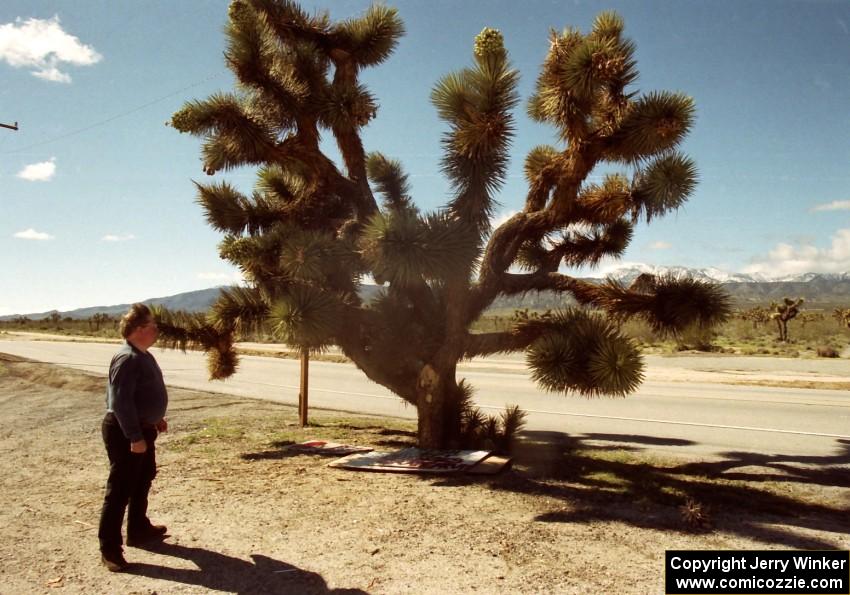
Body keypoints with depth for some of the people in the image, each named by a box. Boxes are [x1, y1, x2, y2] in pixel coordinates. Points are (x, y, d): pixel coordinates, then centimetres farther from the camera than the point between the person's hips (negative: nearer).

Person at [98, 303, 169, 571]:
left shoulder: (142, 355, 10)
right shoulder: (127, 359, -22)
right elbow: (120, 401, -26)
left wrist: (155, 418, 24)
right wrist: (135, 437, -26)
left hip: (141, 428, 11)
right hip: (125, 433, -11)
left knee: (142, 481, 21)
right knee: (120, 489, -4)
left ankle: (139, 529, 36)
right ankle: (109, 549, 4)